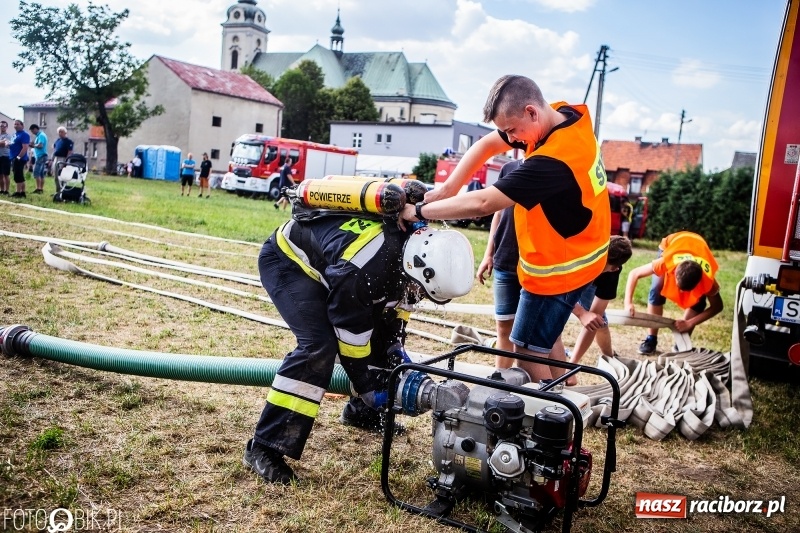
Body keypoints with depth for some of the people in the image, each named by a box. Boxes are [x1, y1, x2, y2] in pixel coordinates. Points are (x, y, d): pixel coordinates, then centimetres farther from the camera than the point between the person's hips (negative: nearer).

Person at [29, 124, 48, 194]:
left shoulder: (41, 135, -12)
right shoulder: (38, 135, 20)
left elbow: (40, 145, -23)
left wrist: (33, 145, -7)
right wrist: (32, 145, 4)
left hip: (41, 156, -10)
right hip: (40, 156, 10)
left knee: (36, 172, -13)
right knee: (41, 174, 9)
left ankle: (38, 188, -16)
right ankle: (41, 189, 10)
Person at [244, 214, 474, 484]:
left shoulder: (416, 247, -14)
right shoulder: (365, 266, -40)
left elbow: (398, 298, 4)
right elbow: (351, 330, -27)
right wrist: (368, 386, -13)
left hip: (326, 265, 9)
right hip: (286, 259, -8)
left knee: (378, 337, 6)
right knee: (319, 345, -25)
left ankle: (361, 411, 27)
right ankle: (263, 448, -17)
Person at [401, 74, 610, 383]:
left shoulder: (554, 159, -33)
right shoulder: (567, 115, -5)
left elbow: (482, 203, -33)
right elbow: (486, 145, -1)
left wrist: (419, 211, -23)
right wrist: (447, 189, -11)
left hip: (558, 267, -10)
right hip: (571, 255, 10)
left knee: (527, 351, 0)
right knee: (542, 339, 23)